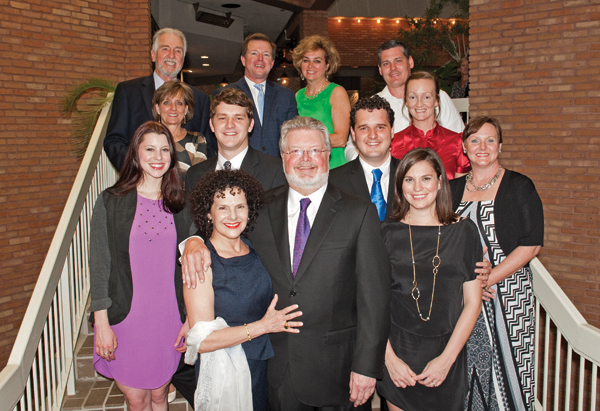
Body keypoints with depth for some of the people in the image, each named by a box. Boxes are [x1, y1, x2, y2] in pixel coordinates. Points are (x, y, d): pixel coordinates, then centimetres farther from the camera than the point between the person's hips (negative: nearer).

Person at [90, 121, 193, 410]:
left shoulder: (180, 206, 3)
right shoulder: (111, 202, -5)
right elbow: (99, 265, -5)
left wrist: (190, 320, 4)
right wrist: (102, 324, -8)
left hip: (168, 319, 2)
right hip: (126, 318, -2)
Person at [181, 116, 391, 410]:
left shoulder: (360, 213, -6)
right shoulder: (262, 208, 2)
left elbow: (373, 295, -9)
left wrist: (367, 366, -12)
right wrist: (194, 239, -8)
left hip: (335, 367, -2)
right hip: (276, 365, 3)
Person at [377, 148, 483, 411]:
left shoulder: (463, 231, -1)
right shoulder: (386, 233, -2)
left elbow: (473, 302, -1)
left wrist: (447, 358, -7)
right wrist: (389, 357, -10)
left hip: (447, 353, 1)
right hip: (398, 351, 0)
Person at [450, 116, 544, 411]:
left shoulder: (519, 187, -1)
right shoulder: (453, 189, 9)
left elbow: (531, 245, -8)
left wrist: (487, 280, -14)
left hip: (507, 293, -3)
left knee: (504, 365, 2)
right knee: (465, 370, 6)